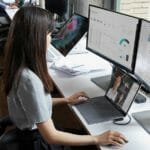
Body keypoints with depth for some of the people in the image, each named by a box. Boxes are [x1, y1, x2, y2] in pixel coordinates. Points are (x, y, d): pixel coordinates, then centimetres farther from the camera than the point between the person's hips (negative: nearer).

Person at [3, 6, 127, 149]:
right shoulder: (29, 79, -33)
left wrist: (66, 100, 9)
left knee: (84, 132, 20)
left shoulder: (19, 66, -5)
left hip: (30, 133, 8)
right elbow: (51, 136, -29)